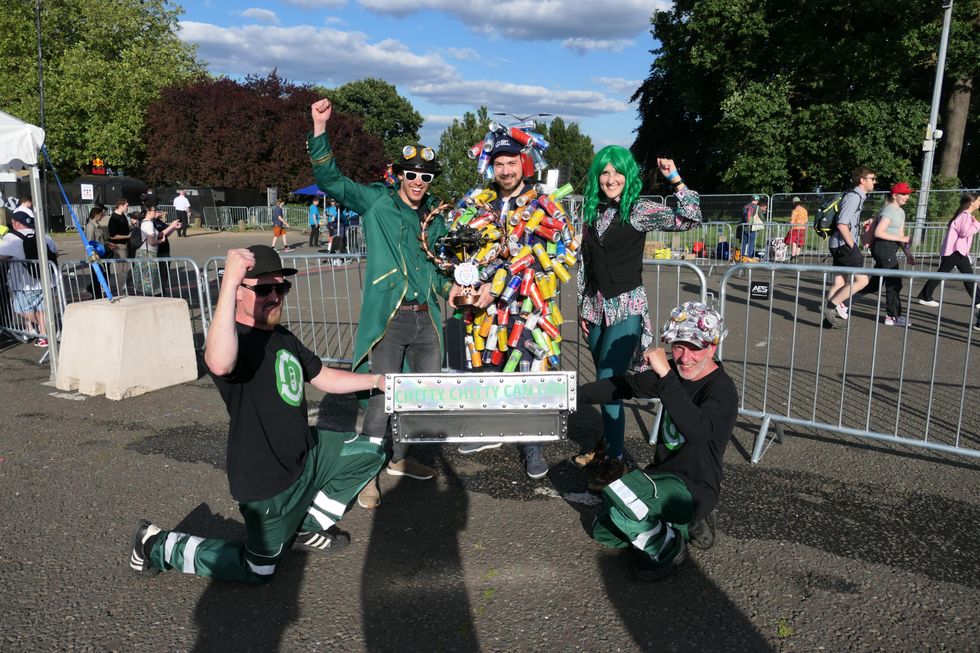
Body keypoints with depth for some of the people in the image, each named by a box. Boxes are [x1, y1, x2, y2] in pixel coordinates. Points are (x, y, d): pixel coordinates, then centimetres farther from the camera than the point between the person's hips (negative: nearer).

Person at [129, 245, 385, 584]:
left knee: (370, 452, 13)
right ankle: (159, 545, 24)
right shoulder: (236, 339, -25)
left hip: (307, 454, 8)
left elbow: (324, 377, 16)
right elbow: (219, 364, -51)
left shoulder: (284, 337, 5)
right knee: (256, 572, 7)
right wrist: (229, 282, -56)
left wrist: (377, 380, 11)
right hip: (267, 482, -8)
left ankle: (309, 527, 23)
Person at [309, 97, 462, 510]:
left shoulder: (435, 218, 15)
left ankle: (399, 458, 34)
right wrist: (320, 129, -22)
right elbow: (330, 180, -10)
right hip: (388, 317, -6)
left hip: (426, 319, 6)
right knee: (383, 398, -10)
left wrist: (447, 286, 7)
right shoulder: (376, 202, -1)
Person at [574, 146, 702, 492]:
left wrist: (675, 178, -23)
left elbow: (691, 218, -16)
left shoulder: (639, 210, -6)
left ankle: (615, 460, 3)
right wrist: (584, 308, 14)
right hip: (597, 307, 5)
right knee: (606, 383, 15)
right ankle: (607, 443, 31)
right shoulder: (591, 212, 9)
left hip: (626, 307, -5)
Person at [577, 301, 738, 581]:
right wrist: (573, 395, 6)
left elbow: (696, 428, -44)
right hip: (662, 475, 9)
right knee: (604, 531, 17)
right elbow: (626, 386, 12)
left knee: (618, 493, -33)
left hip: (695, 488, -9)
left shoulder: (722, 390, -24)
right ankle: (684, 524, 21)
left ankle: (667, 549, -5)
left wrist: (665, 375, -46)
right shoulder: (675, 372, 0)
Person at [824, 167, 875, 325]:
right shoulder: (854, 197, -14)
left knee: (839, 283, 9)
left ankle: (830, 317, 11)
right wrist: (853, 247, -17)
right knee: (862, 280, -8)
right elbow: (842, 224, -21)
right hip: (843, 244, -10)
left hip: (839, 245, 10)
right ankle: (831, 307, -8)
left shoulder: (858, 196, 17)